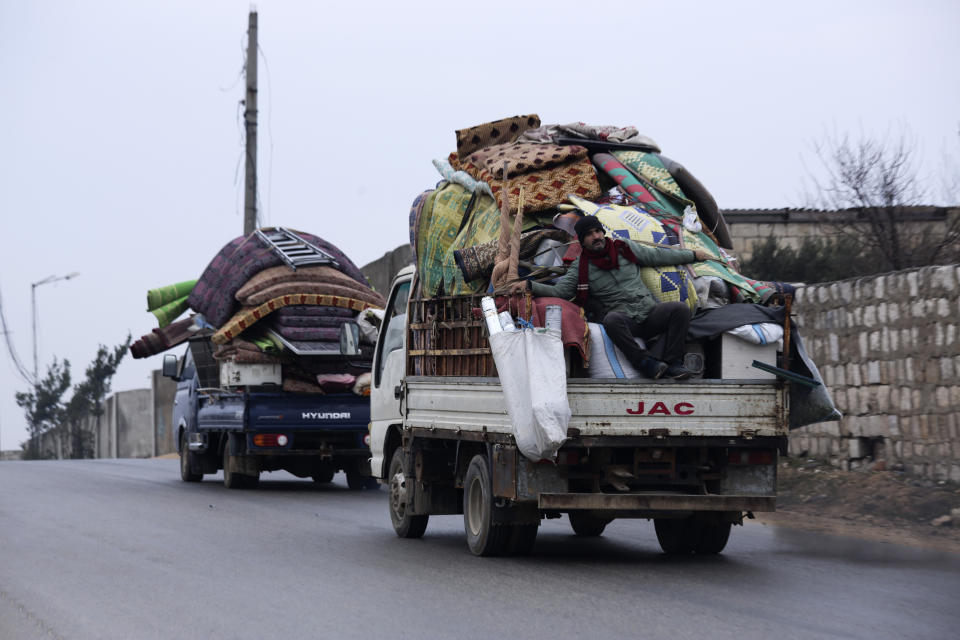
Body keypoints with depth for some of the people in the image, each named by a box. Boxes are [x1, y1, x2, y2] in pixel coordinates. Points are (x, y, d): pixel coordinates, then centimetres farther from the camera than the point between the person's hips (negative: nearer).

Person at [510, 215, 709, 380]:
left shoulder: (625, 248, 14)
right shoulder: (580, 267, 7)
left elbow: (657, 256, 23)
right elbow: (559, 291, 1)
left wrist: (692, 255, 29)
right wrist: (529, 285, -14)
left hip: (648, 311, 3)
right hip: (623, 318, -3)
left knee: (680, 309, -23)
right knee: (612, 320, -40)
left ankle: (673, 363, -20)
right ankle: (643, 362, -30)